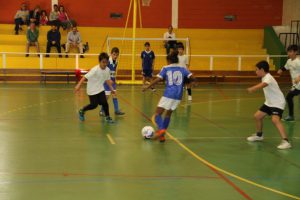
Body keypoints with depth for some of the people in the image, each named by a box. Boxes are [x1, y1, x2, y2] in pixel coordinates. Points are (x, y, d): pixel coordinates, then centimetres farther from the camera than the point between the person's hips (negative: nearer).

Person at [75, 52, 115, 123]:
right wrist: (79, 85, -33)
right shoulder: (95, 70, -26)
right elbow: (85, 77, -27)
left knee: (104, 102, -8)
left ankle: (107, 117, 10)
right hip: (92, 90, -5)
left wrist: (111, 88, 9)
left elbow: (107, 80, 9)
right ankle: (82, 111, 24)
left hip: (100, 89, 5)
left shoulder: (107, 70, -7)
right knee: (94, 105, -2)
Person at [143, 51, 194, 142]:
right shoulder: (182, 69, 11)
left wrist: (147, 86, 3)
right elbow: (192, 78, 1)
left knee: (158, 114, 0)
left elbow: (158, 79, -6)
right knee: (168, 114, 20)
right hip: (178, 96, 4)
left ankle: (161, 129, -26)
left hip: (168, 95, -4)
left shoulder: (166, 68, 3)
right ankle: (162, 135, 16)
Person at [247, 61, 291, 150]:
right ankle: (259, 135, 36)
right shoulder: (264, 78, 4)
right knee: (257, 116, 14)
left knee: (275, 120, -29)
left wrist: (252, 89, -62)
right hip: (269, 102, 10)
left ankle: (286, 141, -33)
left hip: (278, 103, -10)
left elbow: (262, 85, -47)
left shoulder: (268, 78, -25)